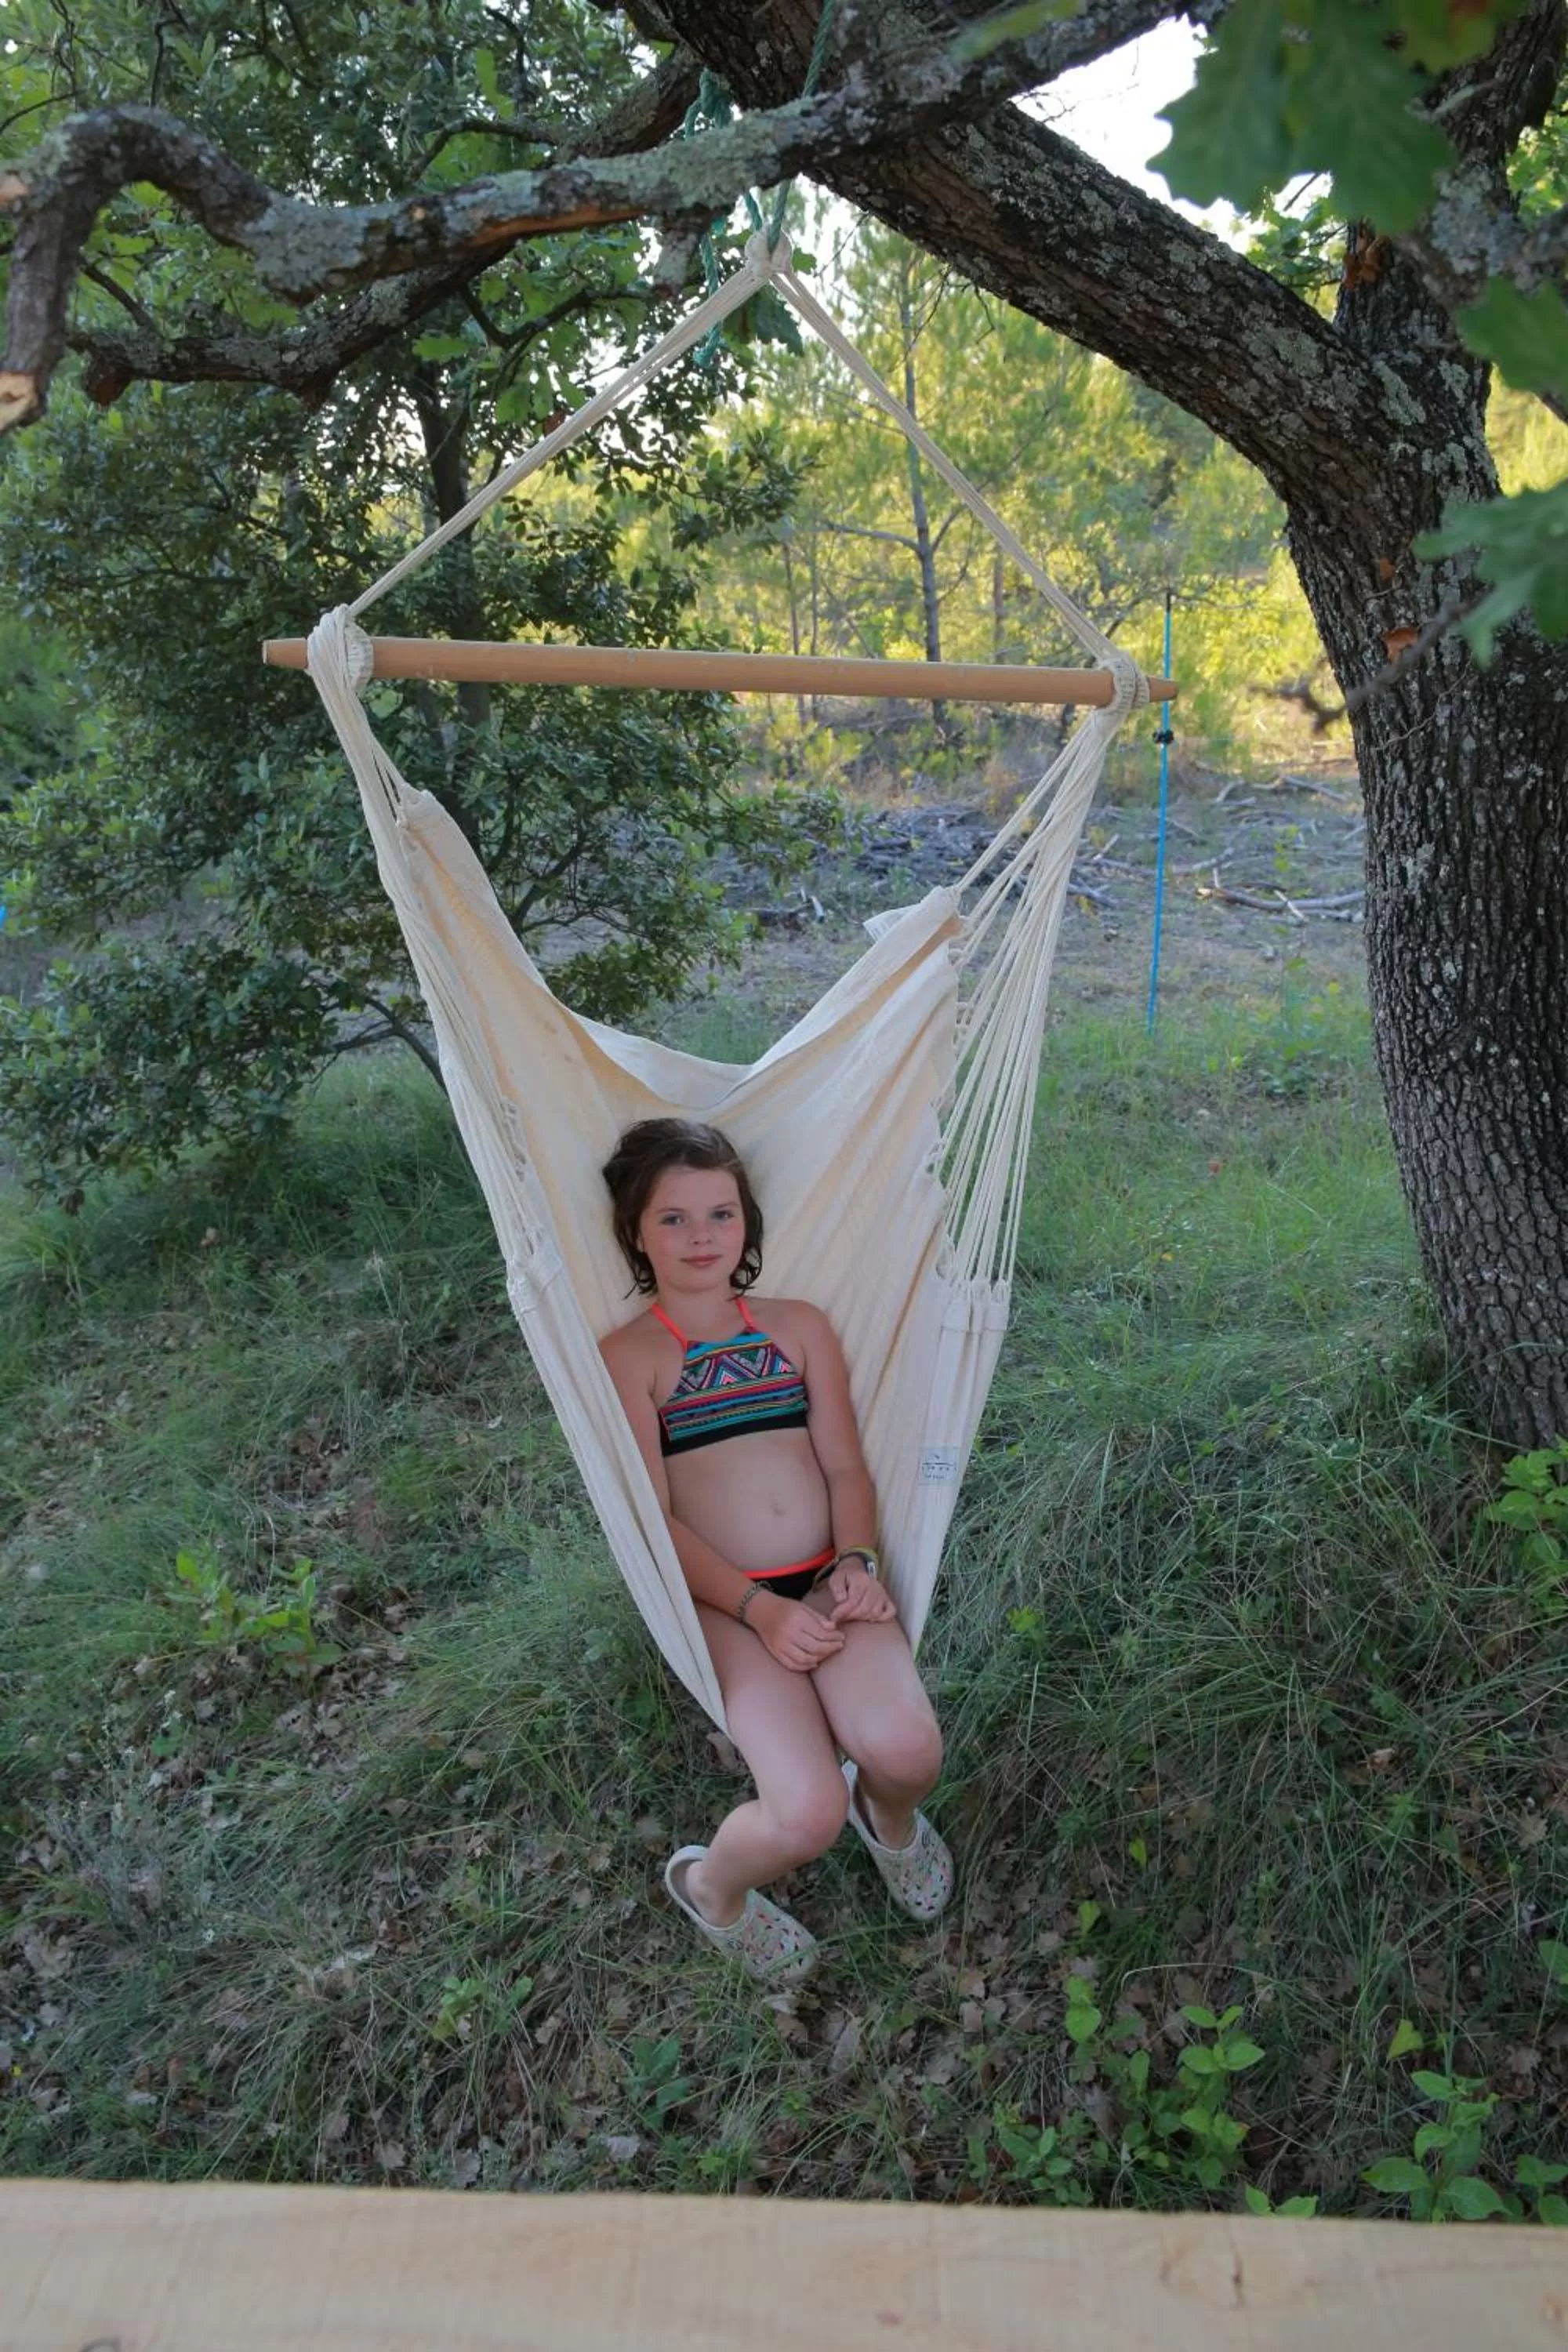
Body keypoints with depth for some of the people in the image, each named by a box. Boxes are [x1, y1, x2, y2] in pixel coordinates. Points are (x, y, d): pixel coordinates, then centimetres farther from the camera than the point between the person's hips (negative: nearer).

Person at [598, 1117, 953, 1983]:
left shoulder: (799, 1325, 13)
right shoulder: (628, 1354, 1)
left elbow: (844, 1463, 9)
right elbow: (653, 1516, -6)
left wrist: (856, 1562, -11)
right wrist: (763, 1611, -16)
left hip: (830, 1581, 3)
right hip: (723, 1601, -3)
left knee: (905, 1749, -27)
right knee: (806, 1815, -25)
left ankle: (887, 1813, 14)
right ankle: (711, 1887, 13)